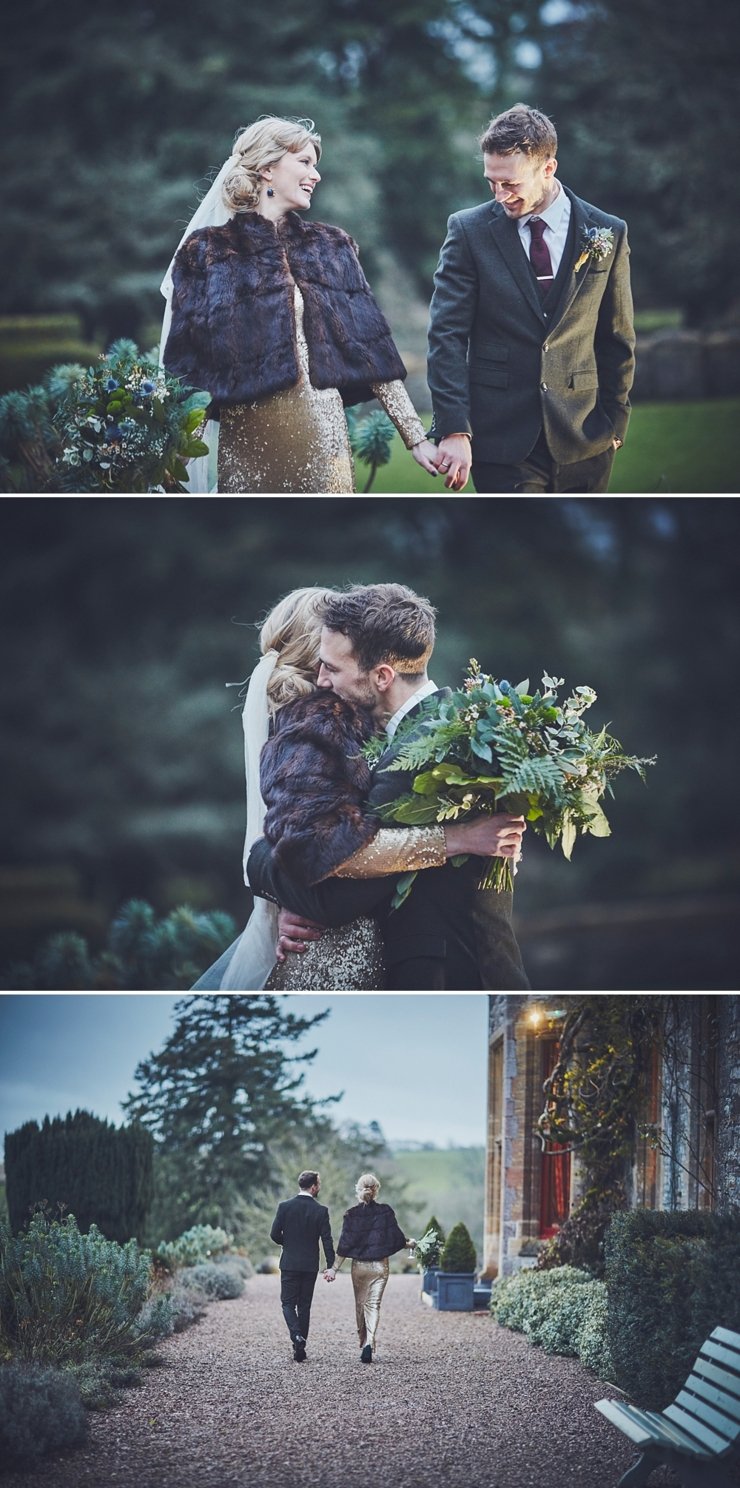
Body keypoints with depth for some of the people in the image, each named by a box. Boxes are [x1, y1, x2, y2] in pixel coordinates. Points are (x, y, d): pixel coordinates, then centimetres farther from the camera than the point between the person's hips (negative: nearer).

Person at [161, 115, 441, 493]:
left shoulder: (330, 248, 10)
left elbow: (370, 350, 8)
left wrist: (417, 437, 3)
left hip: (324, 433, 2)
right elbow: (185, 367, 0)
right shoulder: (207, 252, 2)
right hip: (247, 439, -2)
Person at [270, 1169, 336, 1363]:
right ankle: (300, 1349, 12)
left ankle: (297, 1337, -19)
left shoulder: (285, 1206, -6)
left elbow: (274, 1234, -4)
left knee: (288, 1303, 6)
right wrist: (330, 1266, -2)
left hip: (289, 1264, -1)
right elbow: (327, 1240, -7)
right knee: (304, 1305, 10)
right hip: (310, 1265, 1)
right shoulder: (321, 1211, -6)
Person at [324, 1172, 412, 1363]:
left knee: (360, 1305, 17)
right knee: (374, 1304, 1)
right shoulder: (385, 1211, -5)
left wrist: (334, 1268, -3)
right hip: (380, 1265, 0)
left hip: (359, 1266, 0)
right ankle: (370, 1343, -17)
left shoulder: (352, 1214, -6)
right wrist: (409, 1244, 21)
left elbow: (344, 1245, -7)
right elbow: (397, 1238, 0)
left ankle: (363, 1342, 25)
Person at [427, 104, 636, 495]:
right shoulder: (470, 231, -1)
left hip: (583, 439, 2)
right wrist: (453, 429, -12)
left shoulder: (607, 234, 3)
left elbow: (617, 340, 10)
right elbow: (446, 334, -3)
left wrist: (614, 422, 7)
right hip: (503, 443, -2)